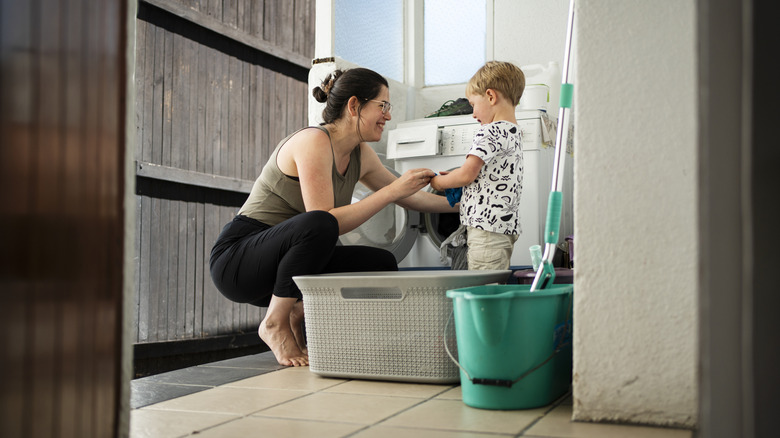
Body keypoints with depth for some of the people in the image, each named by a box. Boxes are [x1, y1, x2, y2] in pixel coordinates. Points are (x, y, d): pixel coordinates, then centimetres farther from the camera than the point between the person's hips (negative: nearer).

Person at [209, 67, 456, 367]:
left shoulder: (360, 155, 6)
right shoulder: (313, 142, -20)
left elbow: (408, 198, 20)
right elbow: (326, 221, -27)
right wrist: (392, 191, -25)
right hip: (236, 258, -8)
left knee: (382, 264, -6)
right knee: (317, 225, -37)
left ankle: (296, 315, 3)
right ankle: (275, 324, -16)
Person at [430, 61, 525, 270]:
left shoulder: (490, 132, -13)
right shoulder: (513, 132, 17)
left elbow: (467, 175, -16)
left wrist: (439, 181, 1)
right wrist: (452, 178, 18)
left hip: (487, 226, -10)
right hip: (506, 225, 10)